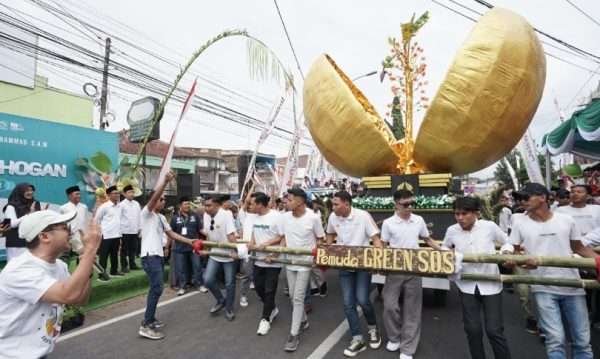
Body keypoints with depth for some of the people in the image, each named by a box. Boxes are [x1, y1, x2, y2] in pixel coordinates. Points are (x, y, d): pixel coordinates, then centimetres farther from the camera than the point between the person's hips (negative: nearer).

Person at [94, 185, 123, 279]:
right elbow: (96, 220, -3)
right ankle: (102, 274, 8)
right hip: (106, 235, -6)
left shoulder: (119, 206, 8)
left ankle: (114, 270, 30)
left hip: (117, 235, 6)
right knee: (104, 255, 1)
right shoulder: (104, 206, -9)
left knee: (115, 254, 17)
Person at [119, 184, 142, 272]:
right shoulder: (121, 204, -7)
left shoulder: (137, 204, 8)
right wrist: (119, 230, -11)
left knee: (133, 249, 13)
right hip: (125, 231, -5)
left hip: (135, 231, 5)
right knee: (124, 250, 5)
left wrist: (139, 228, 10)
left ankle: (132, 264, 25)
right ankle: (124, 266, 15)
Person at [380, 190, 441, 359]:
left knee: (412, 309, 7)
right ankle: (394, 337, 29)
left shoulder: (419, 220, 0)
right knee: (390, 305, 3)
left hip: (414, 270, 2)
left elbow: (427, 239, 14)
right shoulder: (388, 223, -8)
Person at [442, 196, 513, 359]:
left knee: (494, 330, 1)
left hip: (490, 285, -2)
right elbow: (445, 247, 13)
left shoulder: (490, 226, -12)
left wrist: (506, 252, -15)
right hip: (467, 286, 2)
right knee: (472, 329, 9)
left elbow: (507, 243, 6)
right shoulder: (452, 230, -7)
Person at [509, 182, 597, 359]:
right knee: (556, 339, -5)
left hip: (572, 286, 2)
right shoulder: (520, 223, -2)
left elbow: (579, 248, 10)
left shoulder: (566, 220, 2)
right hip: (544, 288, -2)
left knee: (582, 339, 12)